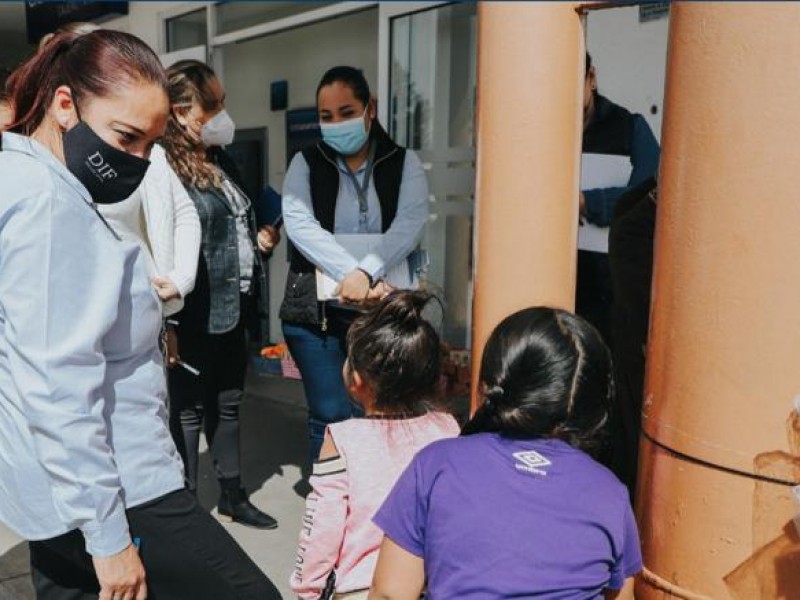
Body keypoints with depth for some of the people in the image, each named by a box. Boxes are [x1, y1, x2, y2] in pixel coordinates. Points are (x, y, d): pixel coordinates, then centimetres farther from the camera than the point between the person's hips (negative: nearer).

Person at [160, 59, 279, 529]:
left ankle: (233, 495, 34)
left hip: (232, 309, 9)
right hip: (196, 315, -9)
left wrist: (259, 241, 7)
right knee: (189, 412, 5)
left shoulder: (220, 166, 13)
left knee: (228, 405, 18)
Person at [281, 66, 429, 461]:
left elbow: (411, 222, -10)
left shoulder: (404, 164, 6)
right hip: (315, 309, 0)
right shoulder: (306, 164, 6)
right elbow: (299, 224, -10)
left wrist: (367, 272, -26)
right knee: (330, 416, 1)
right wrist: (350, 273, -23)